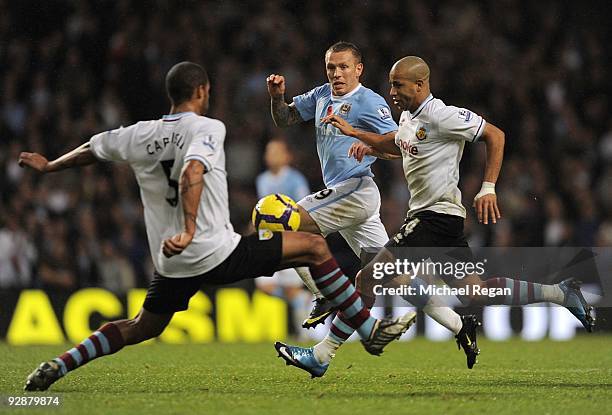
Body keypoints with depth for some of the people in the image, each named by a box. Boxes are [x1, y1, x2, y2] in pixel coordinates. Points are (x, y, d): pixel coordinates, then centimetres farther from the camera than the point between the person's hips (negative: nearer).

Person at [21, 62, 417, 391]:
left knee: (141, 328, 24)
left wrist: (49, 166, 42)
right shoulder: (208, 128, -8)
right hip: (219, 252, -6)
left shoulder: (141, 135, 9)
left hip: (172, 262, 6)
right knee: (315, 247, 5)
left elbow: (92, 148, 25)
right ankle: (370, 329, 6)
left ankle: (56, 366, 9)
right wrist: (190, 229, -35)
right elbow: (191, 174, -27)